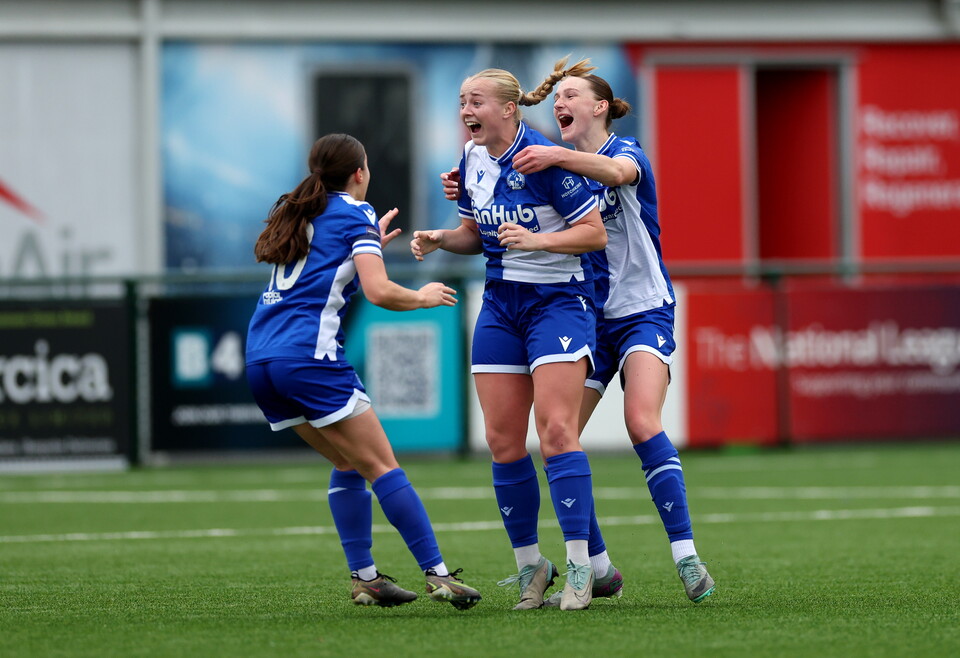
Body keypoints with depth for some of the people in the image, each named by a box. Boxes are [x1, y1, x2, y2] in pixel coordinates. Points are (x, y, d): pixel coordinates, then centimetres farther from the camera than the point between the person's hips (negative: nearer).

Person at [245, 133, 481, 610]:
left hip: (260, 357, 8)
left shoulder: (296, 214, 22)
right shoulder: (355, 214, 0)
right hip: (309, 356, -8)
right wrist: (422, 297, 7)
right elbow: (379, 292, -12)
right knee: (382, 466, -5)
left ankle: (364, 578, 12)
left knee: (349, 463, 17)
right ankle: (437, 575, -9)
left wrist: (372, 243, 43)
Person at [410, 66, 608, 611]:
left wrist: (535, 239, -27)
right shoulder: (472, 160, 6)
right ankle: (530, 565, 12)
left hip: (558, 298, -7)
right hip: (501, 303, 7)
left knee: (556, 429, -18)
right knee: (503, 440, 1)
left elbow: (595, 233, -14)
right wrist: (440, 239, 0)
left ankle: (580, 566, -15)